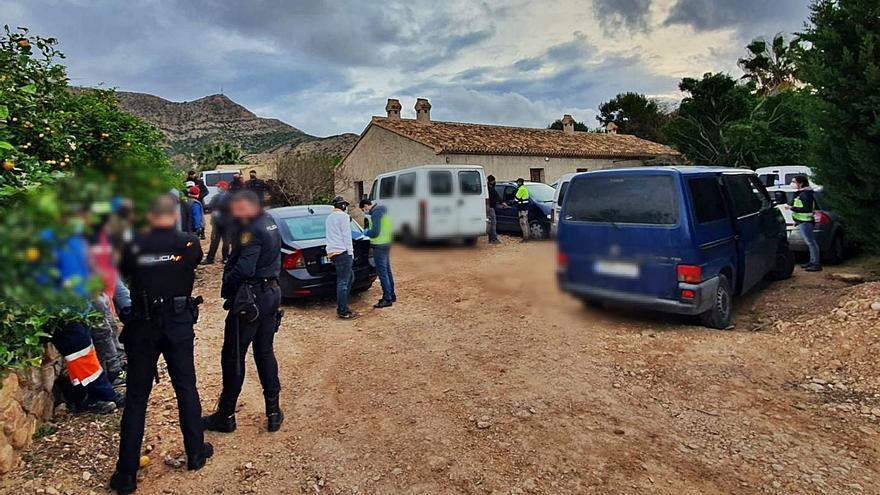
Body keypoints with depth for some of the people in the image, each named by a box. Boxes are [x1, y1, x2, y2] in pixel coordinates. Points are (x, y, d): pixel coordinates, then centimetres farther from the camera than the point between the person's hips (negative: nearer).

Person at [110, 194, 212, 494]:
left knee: (136, 399, 9)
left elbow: (124, 272, 10)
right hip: (179, 326, 0)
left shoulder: (134, 246, -8)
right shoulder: (189, 244, -9)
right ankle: (195, 453, 27)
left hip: (142, 328, 0)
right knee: (186, 390, 15)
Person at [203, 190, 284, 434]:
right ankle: (274, 413, 21)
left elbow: (244, 269, -26)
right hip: (271, 293, 9)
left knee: (233, 357, 4)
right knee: (265, 353, 16)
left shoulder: (252, 231, -18)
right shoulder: (270, 224, 10)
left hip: (250, 298, -9)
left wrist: (226, 284, -9)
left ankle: (226, 416, 17)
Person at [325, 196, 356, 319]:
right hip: (342, 252, -9)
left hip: (332, 252, 10)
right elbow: (346, 236, -12)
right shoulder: (343, 216, -6)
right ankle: (342, 311, -4)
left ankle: (342, 306, 19)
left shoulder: (329, 218, 22)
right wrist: (350, 252, -11)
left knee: (349, 277, 18)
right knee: (343, 282, -6)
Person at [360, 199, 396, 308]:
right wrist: (369, 231, 14)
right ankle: (391, 295, 26)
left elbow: (375, 232, -23)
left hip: (379, 246, -10)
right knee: (387, 270, 17)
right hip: (386, 243, 10)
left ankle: (387, 299, -2)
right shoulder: (382, 210, 13)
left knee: (382, 272, -5)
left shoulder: (376, 213, -18)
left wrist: (365, 233, -5)